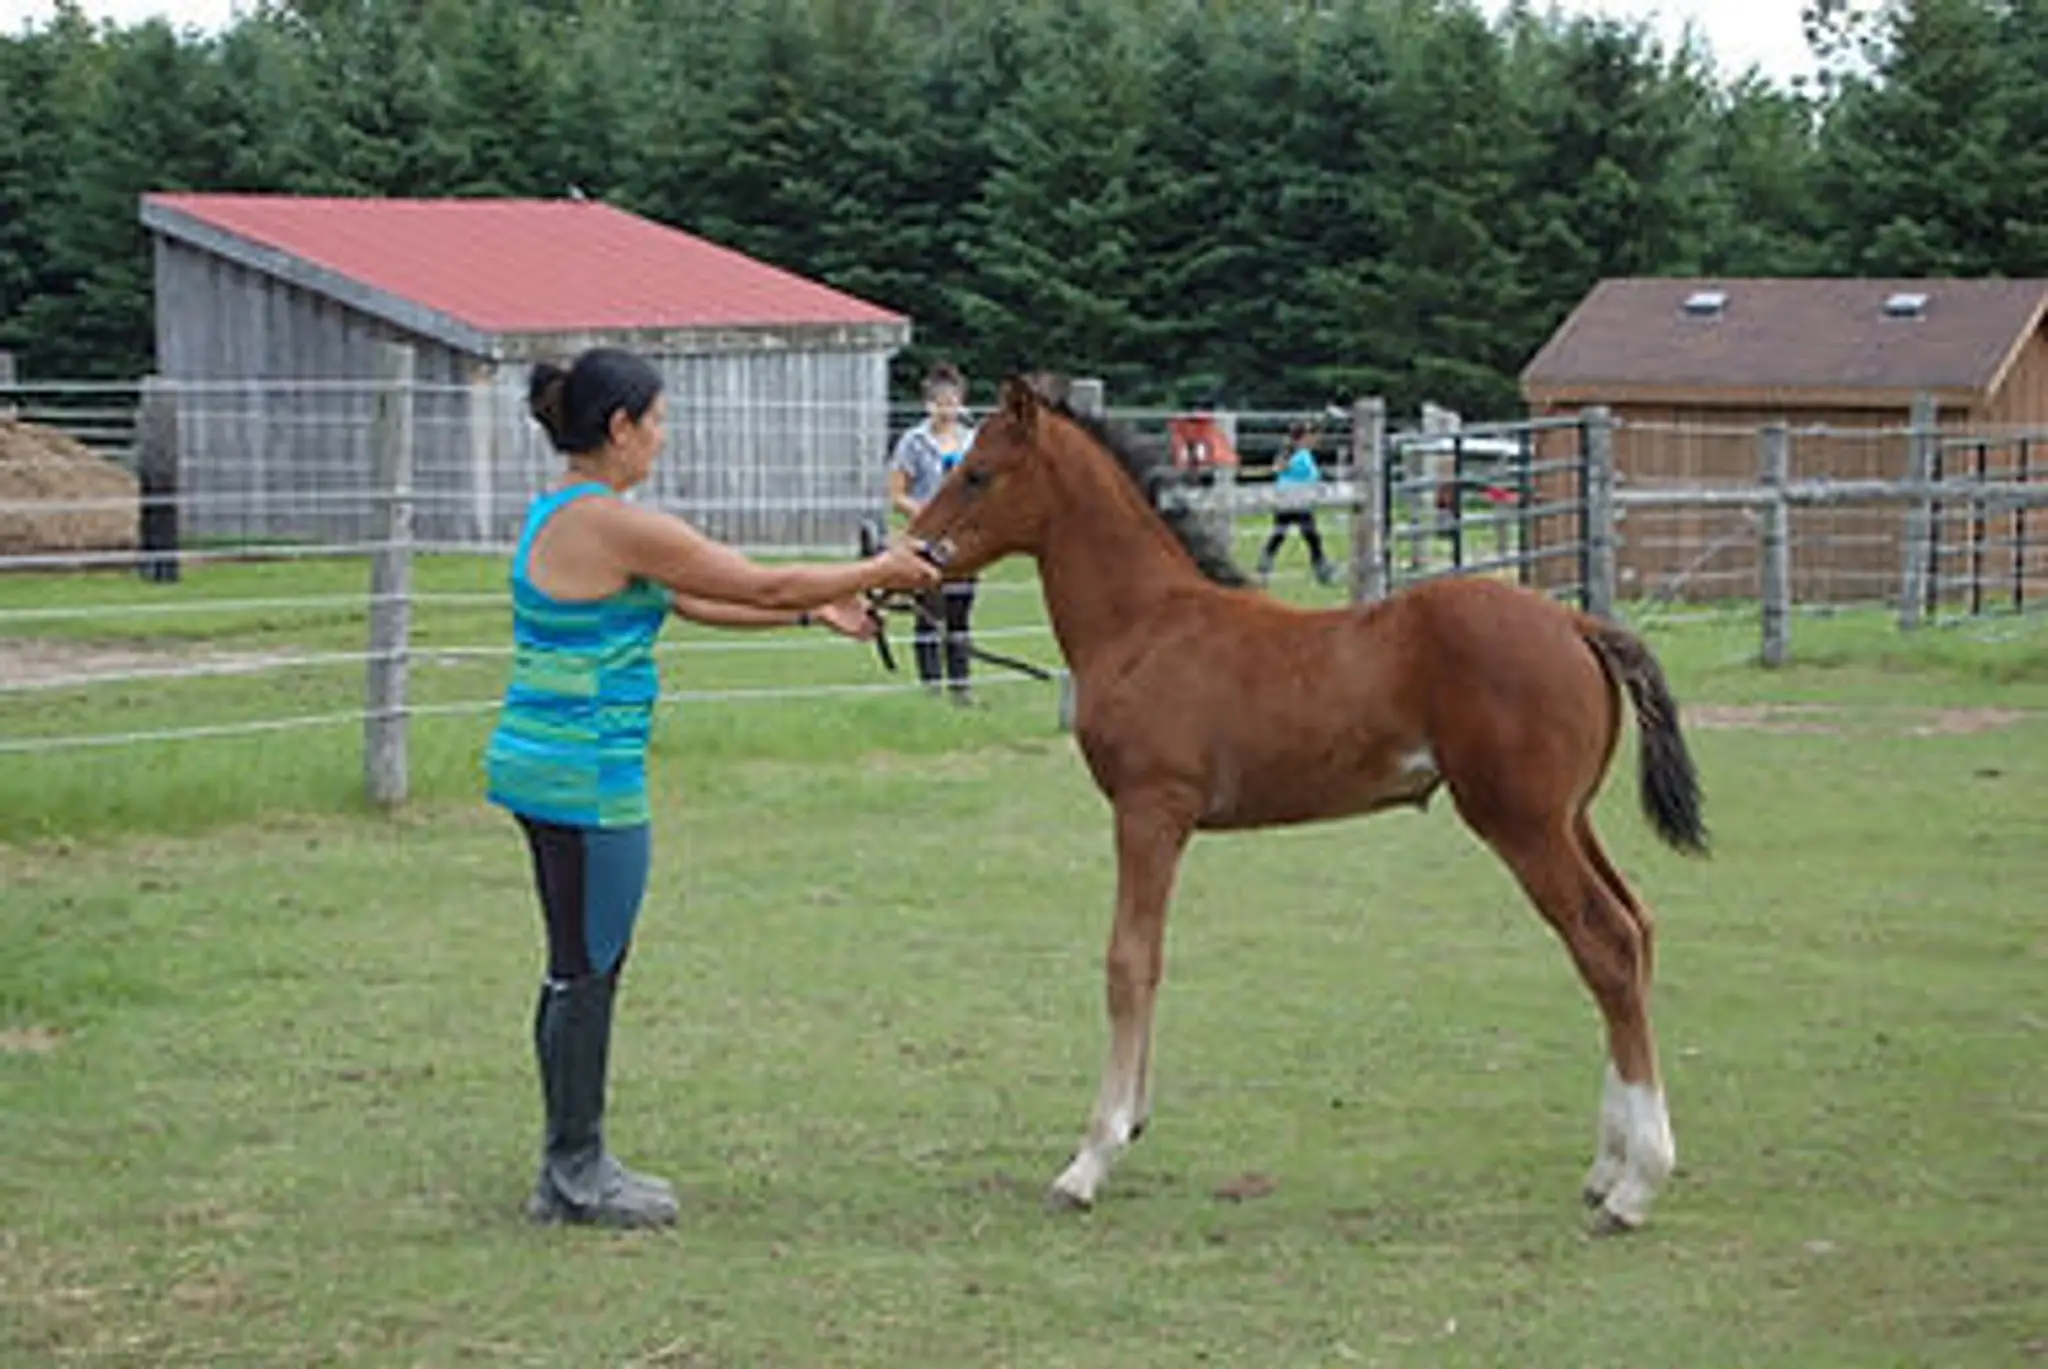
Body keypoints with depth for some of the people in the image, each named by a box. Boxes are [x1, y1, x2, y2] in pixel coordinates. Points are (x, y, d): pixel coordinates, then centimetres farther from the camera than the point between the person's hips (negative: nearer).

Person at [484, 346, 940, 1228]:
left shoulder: (559, 515, 12)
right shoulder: (616, 526, -18)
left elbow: (692, 602, 19)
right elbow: (763, 585, -11)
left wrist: (816, 611, 19)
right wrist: (880, 572, 3)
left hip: (536, 759, 10)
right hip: (588, 774, -10)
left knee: (578, 969, 16)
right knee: (589, 972, 1)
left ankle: (571, 1164, 24)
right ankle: (577, 1175, 10)